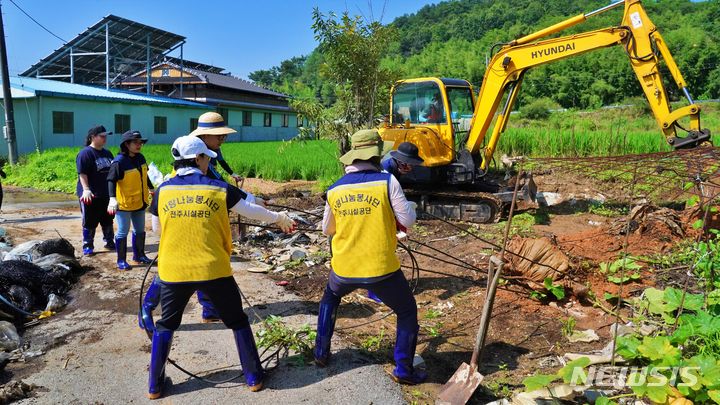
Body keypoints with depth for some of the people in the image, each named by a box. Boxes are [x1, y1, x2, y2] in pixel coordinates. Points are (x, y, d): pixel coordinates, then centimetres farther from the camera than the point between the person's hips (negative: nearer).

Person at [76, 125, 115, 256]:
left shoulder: (107, 153, 12)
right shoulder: (85, 153, -11)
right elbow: (82, 173, -17)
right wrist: (86, 189, -26)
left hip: (107, 194, 7)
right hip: (91, 195, -7)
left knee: (108, 220, 15)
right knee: (89, 222, 2)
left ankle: (109, 242, 27)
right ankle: (87, 246, 12)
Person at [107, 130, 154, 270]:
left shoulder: (140, 158, 3)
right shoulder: (119, 162, -19)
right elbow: (111, 180, -24)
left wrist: (151, 189, 27)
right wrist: (112, 198, -34)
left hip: (140, 202, 8)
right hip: (124, 204, -8)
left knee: (140, 230, 17)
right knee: (123, 232, 2)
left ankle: (139, 255, 32)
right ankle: (121, 260, 13)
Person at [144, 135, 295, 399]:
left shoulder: (163, 190, 1)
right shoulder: (219, 189, -5)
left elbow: (157, 228, 14)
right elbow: (250, 211, 6)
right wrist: (278, 218, 23)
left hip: (173, 271, 2)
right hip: (213, 270, -1)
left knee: (165, 325, 22)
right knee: (238, 322, 15)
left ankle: (155, 385, 28)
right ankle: (254, 377, 24)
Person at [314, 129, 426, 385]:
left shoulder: (335, 189, 1)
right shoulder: (387, 181, -11)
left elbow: (327, 229, 12)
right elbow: (408, 221, -7)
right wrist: (410, 207, 14)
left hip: (344, 268, 4)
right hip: (381, 269, -3)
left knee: (330, 298, 34)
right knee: (407, 312, 20)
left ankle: (321, 353, 37)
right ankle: (403, 370, 21)